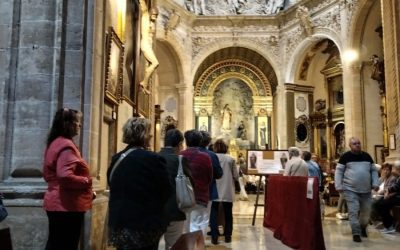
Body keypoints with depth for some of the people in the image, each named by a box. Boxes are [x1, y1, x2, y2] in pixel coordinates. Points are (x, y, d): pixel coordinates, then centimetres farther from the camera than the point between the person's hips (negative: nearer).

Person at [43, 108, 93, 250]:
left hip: (55, 203, 10)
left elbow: (48, 174, 22)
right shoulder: (67, 145, -18)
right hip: (68, 205, -10)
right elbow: (65, 176, -29)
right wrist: (86, 181, -14)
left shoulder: (54, 143, 14)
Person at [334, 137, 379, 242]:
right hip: (350, 189, -4)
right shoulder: (345, 156, -3)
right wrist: (338, 186, -9)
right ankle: (356, 233, 4)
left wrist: (375, 183, 4)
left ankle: (363, 228, 37)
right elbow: (338, 171, -3)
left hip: (366, 189, 4)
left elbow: (373, 170, 16)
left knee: (366, 211, 12)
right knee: (353, 212, -6)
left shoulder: (367, 156, 9)